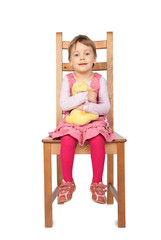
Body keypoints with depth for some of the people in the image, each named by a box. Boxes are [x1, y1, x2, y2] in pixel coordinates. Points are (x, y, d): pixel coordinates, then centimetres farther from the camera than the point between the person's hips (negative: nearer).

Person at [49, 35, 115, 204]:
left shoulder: (100, 80, 0)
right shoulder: (67, 79, 0)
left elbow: (106, 107, -5)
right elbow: (63, 105, -13)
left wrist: (85, 107, -20)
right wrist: (86, 96, -20)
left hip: (95, 120, 0)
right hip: (72, 121, 0)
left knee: (97, 140, -29)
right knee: (67, 140, -28)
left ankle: (97, 183, -11)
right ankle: (67, 182, -9)